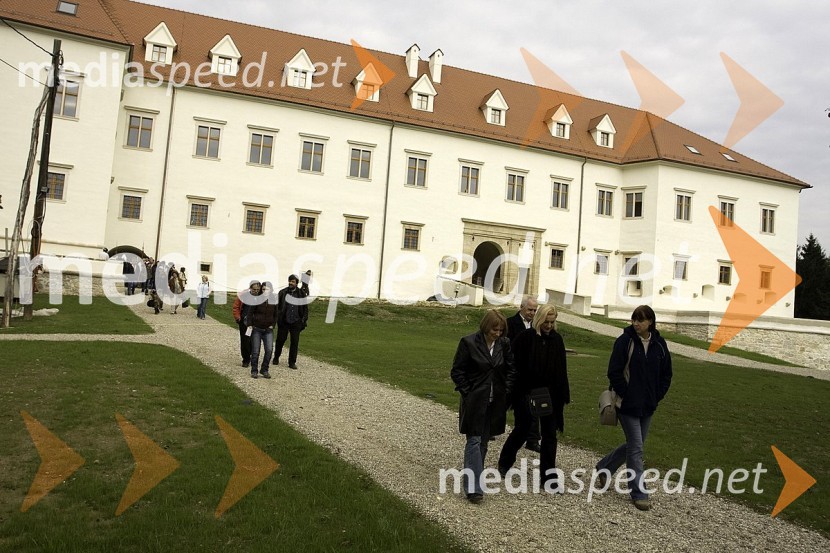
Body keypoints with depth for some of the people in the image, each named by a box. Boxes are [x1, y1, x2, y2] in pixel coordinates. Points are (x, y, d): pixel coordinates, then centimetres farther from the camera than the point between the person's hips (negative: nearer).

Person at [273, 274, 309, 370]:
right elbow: (276, 306, 1)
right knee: (280, 340, 11)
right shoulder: (282, 292, -1)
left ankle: (292, 362, 10)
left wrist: (304, 320, 1)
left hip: (296, 322, 1)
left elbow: (305, 308, 8)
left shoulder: (301, 294, 3)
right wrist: (277, 318, -8)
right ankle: (276, 358, 32)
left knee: (295, 342, 1)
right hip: (283, 322, -1)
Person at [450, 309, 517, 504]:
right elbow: (457, 371, -6)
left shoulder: (504, 344, 0)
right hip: (474, 402, -4)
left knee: (483, 442, 13)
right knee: (474, 441, -6)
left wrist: (506, 391, 2)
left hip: (495, 402, 4)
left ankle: (474, 478, 28)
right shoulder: (469, 342, -11)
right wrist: (468, 393, -9)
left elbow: (511, 369, 10)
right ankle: (473, 487, -6)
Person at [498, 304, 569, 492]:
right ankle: (504, 463, 32)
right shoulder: (525, 337, -10)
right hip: (526, 392, -4)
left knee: (550, 434, 5)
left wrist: (563, 396, 6)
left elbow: (562, 369, 7)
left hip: (549, 394, 4)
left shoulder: (557, 339, 3)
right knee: (523, 429, 8)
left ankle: (549, 476, 14)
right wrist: (513, 390, -15)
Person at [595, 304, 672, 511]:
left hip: (647, 406, 5)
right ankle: (639, 494, 8)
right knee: (636, 448, -3)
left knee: (635, 444, 15)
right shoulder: (625, 341, -12)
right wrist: (626, 394, -13)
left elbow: (666, 374, 11)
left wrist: (657, 397, 3)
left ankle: (604, 467, 36)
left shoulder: (659, 344, 2)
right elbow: (614, 372, -12)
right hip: (628, 405, -5)